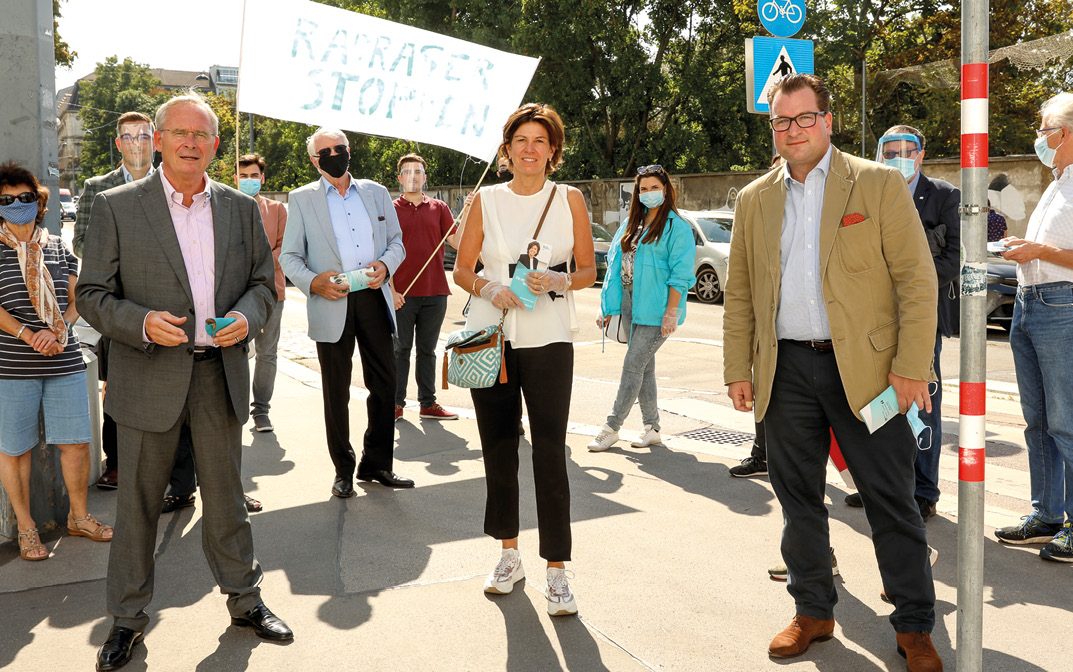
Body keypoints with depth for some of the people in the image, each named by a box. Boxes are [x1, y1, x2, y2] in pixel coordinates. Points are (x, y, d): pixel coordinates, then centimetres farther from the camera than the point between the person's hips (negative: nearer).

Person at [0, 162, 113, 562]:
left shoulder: (58, 249, 12)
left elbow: (75, 301, 10)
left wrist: (56, 331, -9)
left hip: (64, 362, 3)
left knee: (76, 442, 6)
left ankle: (78, 517, 24)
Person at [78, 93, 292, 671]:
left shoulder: (240, 208, 7)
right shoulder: (116, 208, -3)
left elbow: (263, 280, 12)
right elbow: (91, 294, -3)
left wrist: (246, 316, -9)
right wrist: (141, 323, -21)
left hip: (220, 372, 3)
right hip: (149, 378, -2)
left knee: (225, 495, 14)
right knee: (137, 501, 8)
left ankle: (244, 600, 30)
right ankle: (127, 617, 25)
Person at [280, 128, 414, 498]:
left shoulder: (376, 192, 13)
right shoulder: (301, 199, 6)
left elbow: (397, 241, 15)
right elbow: (289, 256, 4)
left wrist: (386, 264, -7)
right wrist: (312, 282, -14)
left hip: (374, 297, 2)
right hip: (331, 303, -2)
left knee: (384, 383, 4)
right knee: (336, 391, 5)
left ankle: (377, 464, 19)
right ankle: (344, 470, 18)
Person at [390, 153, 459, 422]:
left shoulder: (439, 208, 9)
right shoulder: (392, 210, 2)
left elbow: (456, 242, 3)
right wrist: (391, 289, -10)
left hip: (435, 293, 2)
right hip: (403, 294, -2)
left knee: (427, 350, 10)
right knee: (401, 349, 5)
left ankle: (428, 403, 17)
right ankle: (396, 403, 14)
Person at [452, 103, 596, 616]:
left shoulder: (569, 199, 5)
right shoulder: (486, 200, 7)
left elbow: (589, 270, 7)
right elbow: (462, 269, 8)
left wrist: (559, 281, -14)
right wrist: (490, 289, -12)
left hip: (548, 340, -2)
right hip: (490, 337, 2)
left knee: (550, 454, -5)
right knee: (498, 449, 8)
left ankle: (556, 571, 3)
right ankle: (509, 555, 24)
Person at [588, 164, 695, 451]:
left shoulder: (677, 228, -6)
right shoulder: (631, 224, 15)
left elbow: (680, 275, -11)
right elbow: (616, 264, 16)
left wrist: (671, 313, -18)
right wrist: (607, 306, 12)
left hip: (657, 309, -7)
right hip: (632, 305, 7)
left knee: (633, 365, -7)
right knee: (645, 366, 11)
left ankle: (611, 428, 0)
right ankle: (652, 428, 20)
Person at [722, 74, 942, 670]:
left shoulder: (880, 185, 0)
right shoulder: (755, 199, 11)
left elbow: (917, 280, -4)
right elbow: (740, 293, 13)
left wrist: (912, 368, -11)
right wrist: (738, 369, 7)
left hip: (865, 368, -3)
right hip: (786, 370, 4)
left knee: (891, 500, 3)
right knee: (798, 498, 11)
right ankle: (814, 612, 26)